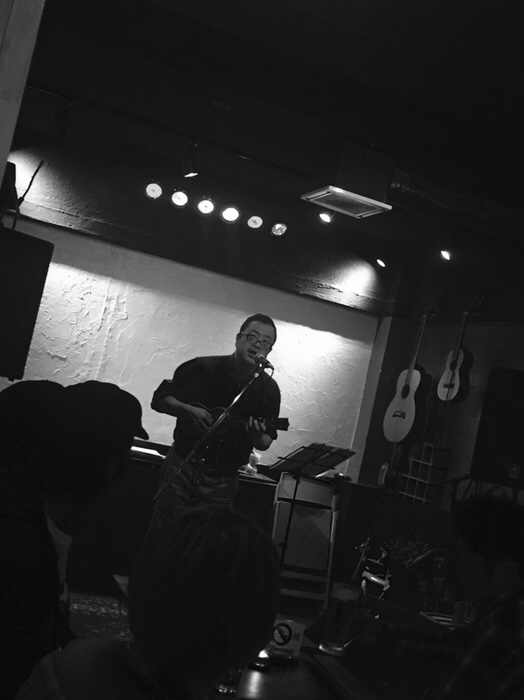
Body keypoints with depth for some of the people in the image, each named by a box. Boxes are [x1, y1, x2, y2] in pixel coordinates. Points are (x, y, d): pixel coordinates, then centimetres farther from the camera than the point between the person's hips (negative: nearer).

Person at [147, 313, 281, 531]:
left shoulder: (268, 389, -1)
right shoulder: (201, 368, -3)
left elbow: (265, 443, 4)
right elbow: (159, 399, 4)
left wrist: (258, 437, -19)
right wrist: (188, 410, -13)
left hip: (222, 480, 1)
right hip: (181, 467, -1)